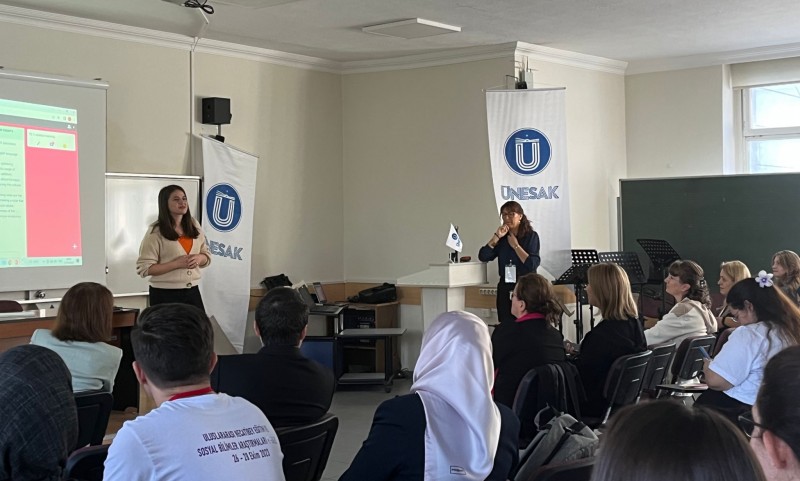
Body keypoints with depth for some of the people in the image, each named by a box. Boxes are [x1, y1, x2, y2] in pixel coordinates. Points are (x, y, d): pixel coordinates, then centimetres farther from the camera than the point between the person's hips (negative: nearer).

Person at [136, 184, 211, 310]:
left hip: (192, 292, 5)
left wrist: (199, 258, -8)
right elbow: (144, 268, -14)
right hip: (165, 295, -5)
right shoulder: (156, 232, -10)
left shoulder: (194, 226, 8)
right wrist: (177, 264, -21)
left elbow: (206, 256, 17)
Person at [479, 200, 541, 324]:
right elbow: (483, 257, -2)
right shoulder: (502, 238, 9)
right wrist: (496, 237, -8)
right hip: (505, 288, 4)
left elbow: (532, 265, -13)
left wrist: (516, 246, -8)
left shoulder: (531, 236, -1)